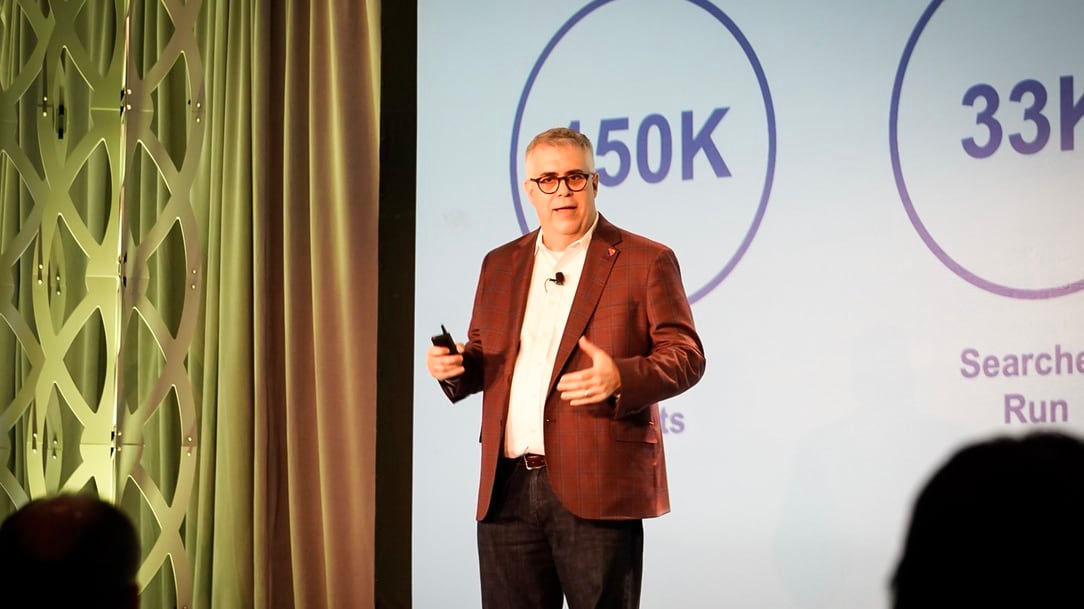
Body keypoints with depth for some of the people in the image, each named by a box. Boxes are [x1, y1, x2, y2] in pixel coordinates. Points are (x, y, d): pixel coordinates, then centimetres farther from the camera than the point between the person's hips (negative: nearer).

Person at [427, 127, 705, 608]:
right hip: (507, 492, 5)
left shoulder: (646, 262, 2)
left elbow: (686, 357, -2)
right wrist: (454, 367, 1)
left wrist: (620, 378, -21)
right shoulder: (500, 265, 18)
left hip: (597, 492, -4)